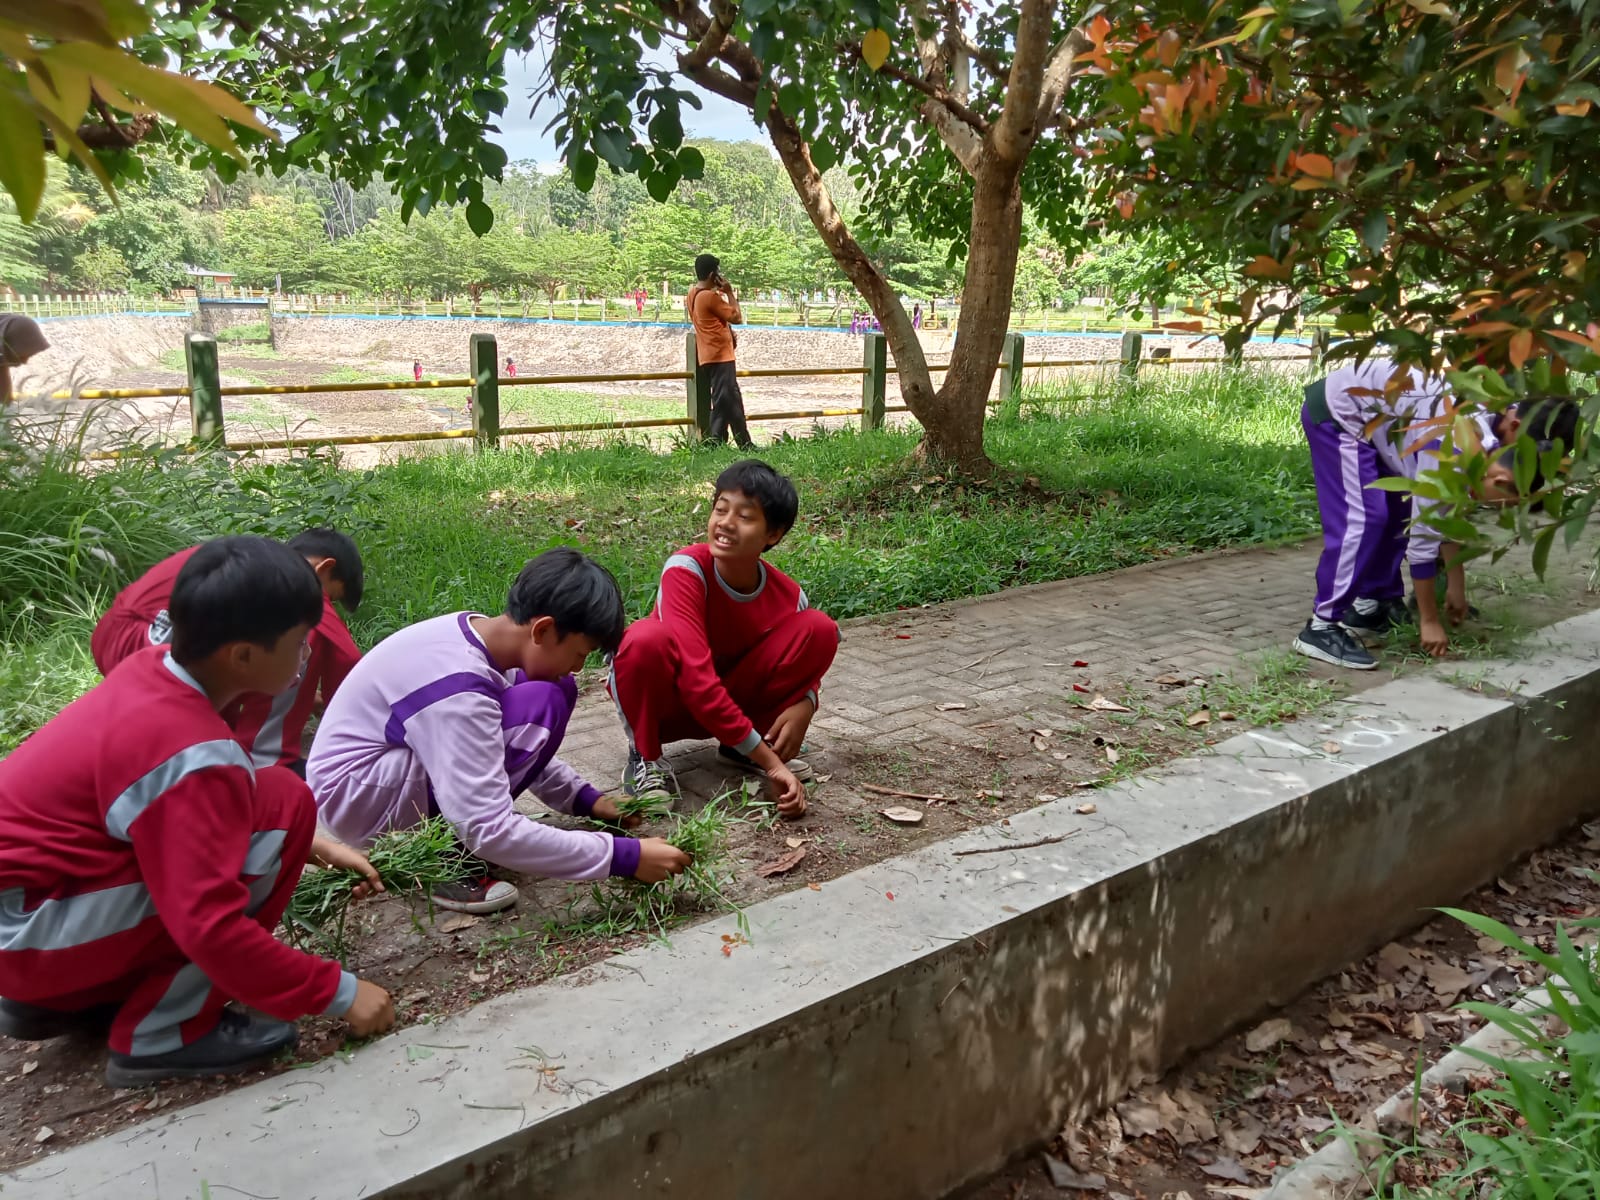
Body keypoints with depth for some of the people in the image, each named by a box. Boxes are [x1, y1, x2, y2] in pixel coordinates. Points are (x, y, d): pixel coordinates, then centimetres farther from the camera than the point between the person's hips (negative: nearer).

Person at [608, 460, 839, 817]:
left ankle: (741, 747, -1)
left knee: (820, 629, -14)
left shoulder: (789, 596, -14)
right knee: (649, 639, -38)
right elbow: (695, 675, -36)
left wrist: (804, 703, -21)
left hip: (728, 699, 4)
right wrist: (769, 762, -38)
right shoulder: (686, 569, -28)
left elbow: (803, 659, 5)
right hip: (663, 699, -4)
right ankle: (645, 757, -11)